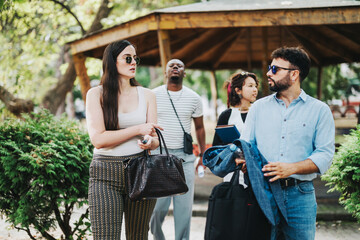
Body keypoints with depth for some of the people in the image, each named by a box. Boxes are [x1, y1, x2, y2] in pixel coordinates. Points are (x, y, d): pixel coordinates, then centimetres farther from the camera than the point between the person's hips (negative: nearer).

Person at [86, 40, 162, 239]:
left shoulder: (147, 95, 11)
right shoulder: (96, 94, 1)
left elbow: (155, 139, 8)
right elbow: (98, 139, -9)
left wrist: (149, 142, -17)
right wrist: (138, 129, -12)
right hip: (105, 173, -3)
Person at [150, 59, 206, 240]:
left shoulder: (194, 98, 7)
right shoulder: (153, 95, 3)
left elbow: (199, 127, 16)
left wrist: (203, 154, 12)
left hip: (184, 156, 1)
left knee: (184, 204, 1)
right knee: (157, 204, -2)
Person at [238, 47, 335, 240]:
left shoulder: (319, 110, 4)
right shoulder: (258, 107, 13)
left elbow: (325, 155, -4)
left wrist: (292, 168, -19)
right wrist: (242, 158, -14)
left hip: (300, 195, -2)